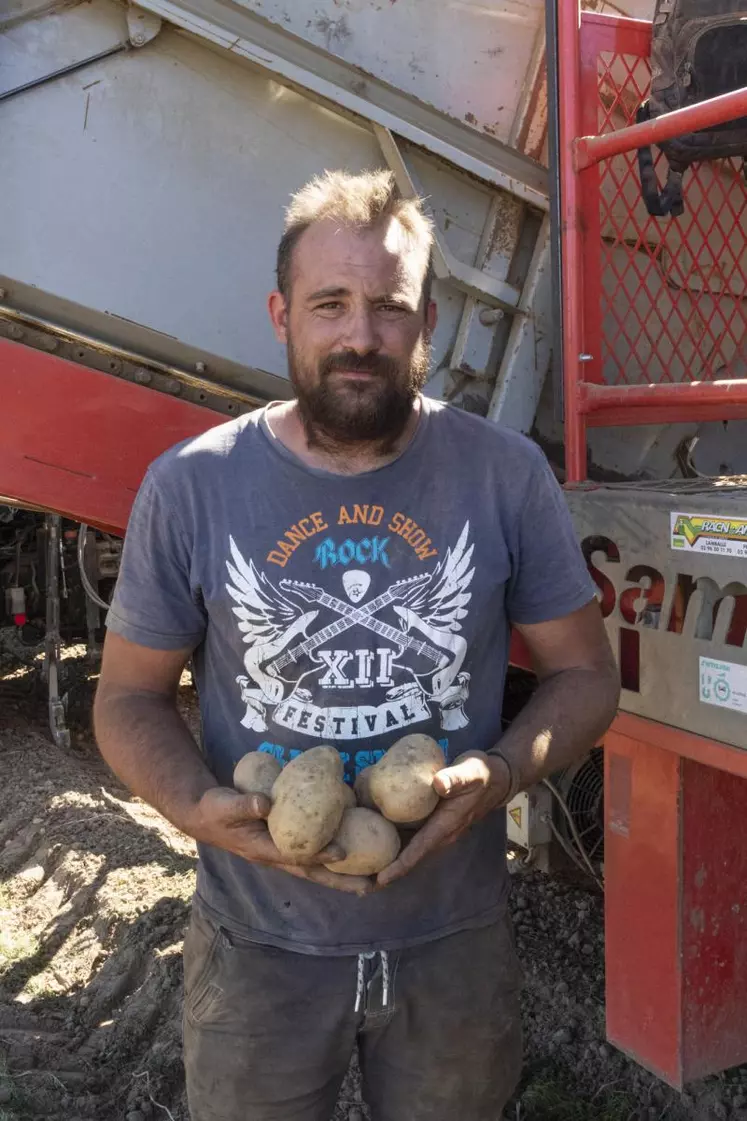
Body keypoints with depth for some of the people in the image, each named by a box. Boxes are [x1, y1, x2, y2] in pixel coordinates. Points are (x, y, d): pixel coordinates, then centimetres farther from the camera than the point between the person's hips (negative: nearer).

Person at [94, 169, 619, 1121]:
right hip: (259, 944, 0)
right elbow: (131, 696, -1)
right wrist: (198, 807, -20)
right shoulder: (188, 488, -10)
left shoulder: (506, 476, -9)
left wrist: (502, 773, -20)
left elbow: (583, 673, -1)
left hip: (456, 938, 1)